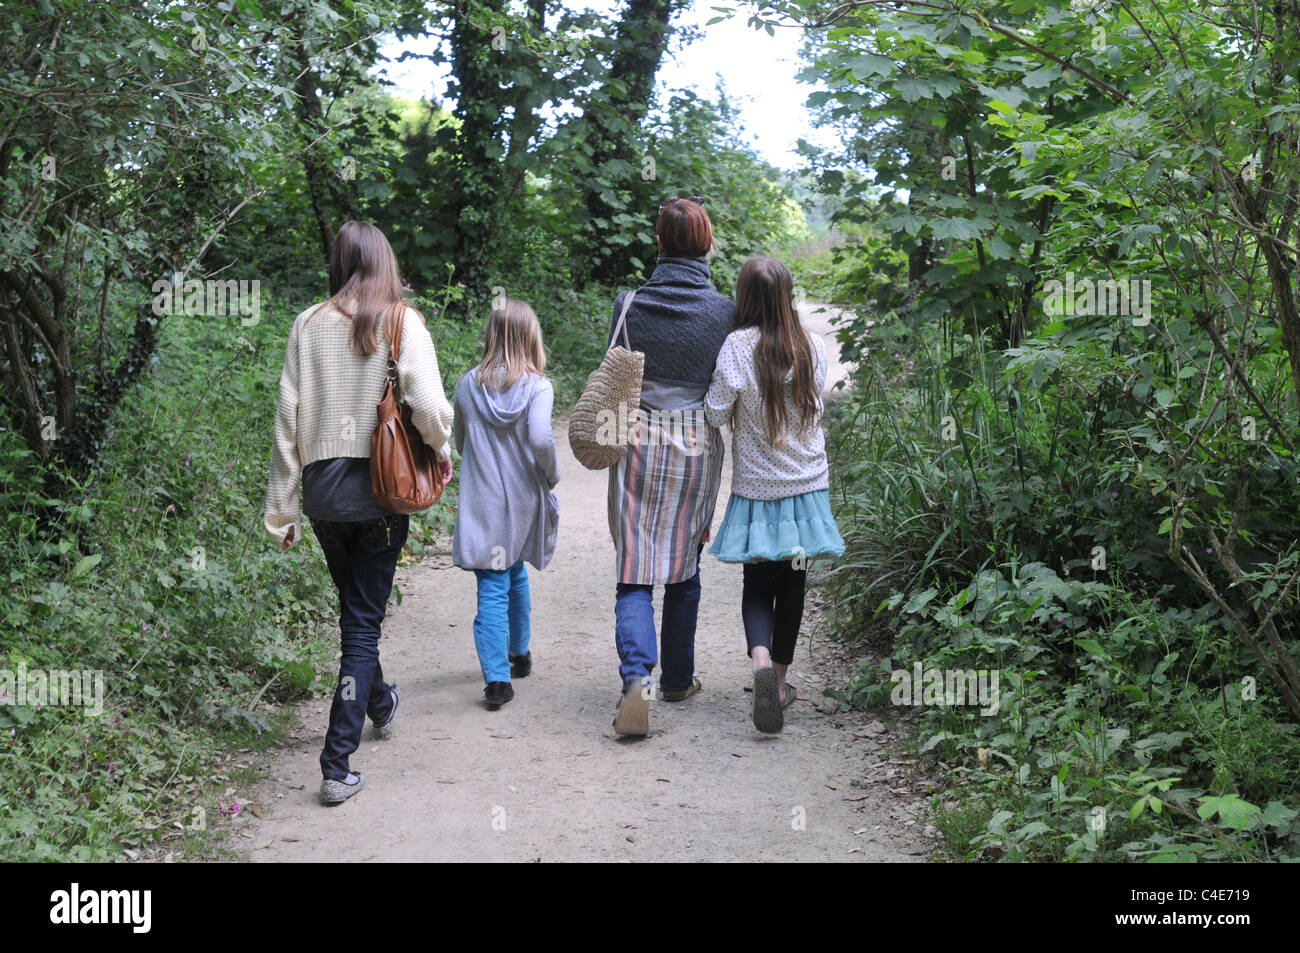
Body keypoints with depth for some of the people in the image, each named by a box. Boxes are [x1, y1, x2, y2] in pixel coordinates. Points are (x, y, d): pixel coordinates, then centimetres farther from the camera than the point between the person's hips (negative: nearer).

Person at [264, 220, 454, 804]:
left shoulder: (309, 325, 2)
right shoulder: (402, 323, -6)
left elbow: (288, 421, 2)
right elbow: (429, 407, -17)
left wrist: (280, 509, 8)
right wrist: (440, 448, 5)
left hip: (322, 489, 3)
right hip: (380, 490, -3)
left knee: (353, 607, 24)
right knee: (363, 622, 4)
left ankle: (379, 702, 49)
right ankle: (338, 765, -1)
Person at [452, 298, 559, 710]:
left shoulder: (467, 385, -1)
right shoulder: (537, 387, -10)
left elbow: (459, 443, 10)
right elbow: (540, 438, -24)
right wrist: (551, 475, -7)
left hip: (481, 503, 0)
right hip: (523, 501, 0)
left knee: (492, 588, -1)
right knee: (516, 574, 22)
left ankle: (496, 677, -12)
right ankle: (520, 653, 39)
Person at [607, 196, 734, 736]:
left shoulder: (629, 304, -4)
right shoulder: (723, 312, -6)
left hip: (636, 442, 0)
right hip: (697, 445, 0)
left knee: (636, 573, 1)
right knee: (684, 568, 15)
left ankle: (637, 676, -19)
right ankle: (678, 679, 27)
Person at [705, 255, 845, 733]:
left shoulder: (739, 345, -15)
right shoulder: (813, 347, -3)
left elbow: (716, 412, -14)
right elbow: (815, 403, 8)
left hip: (757, 488, -3)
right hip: (807, 482, 3)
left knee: (758, 584, 7)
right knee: (792, 583, 14)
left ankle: (760, 658, -20)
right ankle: (780, 683, 24)